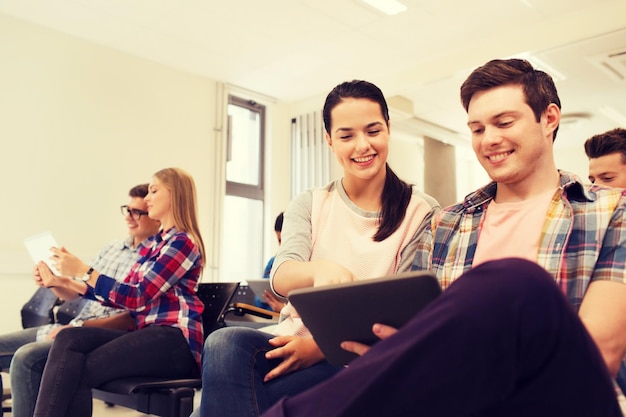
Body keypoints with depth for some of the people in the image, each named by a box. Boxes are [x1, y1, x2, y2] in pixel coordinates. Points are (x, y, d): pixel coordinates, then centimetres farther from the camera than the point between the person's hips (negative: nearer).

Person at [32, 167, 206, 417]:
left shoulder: (183, 242, -7)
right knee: (69, 339, -17)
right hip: (148, 334, 8)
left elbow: (138, 297, -14)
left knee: (78, 371, -20)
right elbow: (122, 295, 16)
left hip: (174, 340, -8)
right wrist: (63, 282, 11)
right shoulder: (155, 243, 20)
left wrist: (83, 270, -14)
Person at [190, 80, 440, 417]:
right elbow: (281, 277, -11)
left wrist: (325, 346, -20)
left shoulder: (422, 212, 1)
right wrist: (321, 270, -36)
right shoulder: (308, 205, 8)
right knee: (225, 344, -31)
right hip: (295, 346, 3)